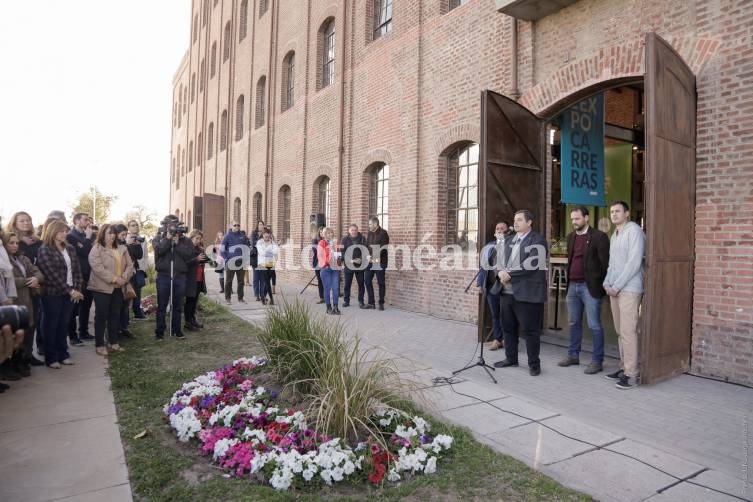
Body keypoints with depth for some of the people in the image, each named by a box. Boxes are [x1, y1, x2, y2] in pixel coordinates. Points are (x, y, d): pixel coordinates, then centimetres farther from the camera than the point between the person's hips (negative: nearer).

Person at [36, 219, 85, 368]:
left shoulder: (70, 248, 11)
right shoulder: (44, 250, -9)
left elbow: (77, 269, 9)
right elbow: (53, 274, -16)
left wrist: (77, 289, -3)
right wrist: (70, 291, -16)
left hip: (70, 293, 5)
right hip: (53, 294, -5)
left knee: (64, 325, 12)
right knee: (51, 325, 4)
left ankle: (63, 355, 21)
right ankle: (51, 358, 13)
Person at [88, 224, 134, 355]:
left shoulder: (122, 249, 12)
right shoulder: (96, 249, -7)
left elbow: (129, 265, 6)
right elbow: (98, 268, -18)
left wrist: (124, 278, -11)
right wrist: (114, 278, -21)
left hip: (118, 288, 6)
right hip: (102, 288, -6)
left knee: (115, 315, 11)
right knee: (101, 316, 1)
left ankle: (113, 342, 21)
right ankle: (99, 345, 10)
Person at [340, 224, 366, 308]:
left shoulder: (362, 239, 3)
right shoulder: (344, 239, 2)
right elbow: (342, 252, -4)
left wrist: (361, 259, -15)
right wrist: (349, 260, -16)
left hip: (360, 265, 0)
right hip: (348, 265, 0)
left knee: (361, 284, 4)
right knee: (347, 284, 6)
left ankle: (361, 301, 14)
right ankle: (346, 301, 16)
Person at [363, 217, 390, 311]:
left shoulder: (383, 233, -6)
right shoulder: (369, 233, 13)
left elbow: (384, 248, -13)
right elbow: (366, 246, 10)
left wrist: (377, 258, -20)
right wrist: (368, 256, -9)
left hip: (380, 262, -6)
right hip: (370, 262, 6)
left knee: (380, 283, 2)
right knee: (367, 281, 5)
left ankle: (381, 303, 12)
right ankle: (371, 303, 14)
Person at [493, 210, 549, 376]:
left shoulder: (537, 240, -6)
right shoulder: (509, 241, 19)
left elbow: (531, 264, -18)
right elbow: (500, 260, 15)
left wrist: (509, 273, -15)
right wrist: (501, 273, -7)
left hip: (527, 292, -7)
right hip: (507, 291, 8)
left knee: (530, 330, 1)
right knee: (508, 327, 15)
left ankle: (534, 363, 14)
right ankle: (510, 358, 30)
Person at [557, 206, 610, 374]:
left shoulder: (599, 236, -7)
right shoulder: (571, 237, 14)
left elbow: (606, 263, -8)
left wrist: (602, 285, -9)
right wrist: (568, 281, 15)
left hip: (589, 287, -7)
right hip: (572, 286, 7)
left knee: (594, 325, -1)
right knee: (574, 323, 15)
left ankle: (597, 361, 8)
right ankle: (573, 355, 25)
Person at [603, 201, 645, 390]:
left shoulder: (634, 230, -7)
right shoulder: (614, 235, 19)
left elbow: (634, 262, -15)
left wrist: (617, 286, -14)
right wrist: (607, 283, 7)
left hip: (629, 289, -8)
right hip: (614, 289, 8)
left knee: (628, 331, -8)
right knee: (620, 331, 10)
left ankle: (630, 373, -2)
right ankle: (624, 367, 17)